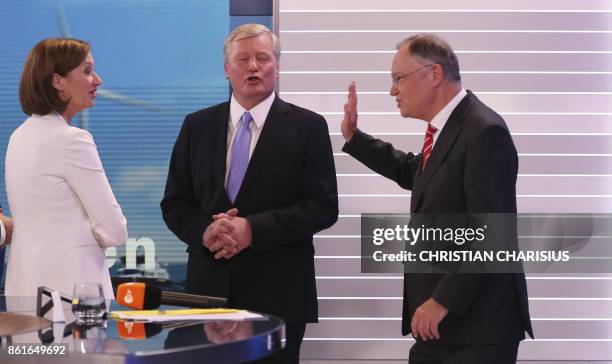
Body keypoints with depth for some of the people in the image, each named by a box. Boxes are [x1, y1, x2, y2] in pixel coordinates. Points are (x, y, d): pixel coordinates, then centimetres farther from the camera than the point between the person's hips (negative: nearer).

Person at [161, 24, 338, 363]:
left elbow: (324, 207, -6)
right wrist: (204, 231, -12)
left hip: (278, 294, -2)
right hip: (210, 287, 3)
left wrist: (253, 229, -16)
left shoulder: (308, 127, 0)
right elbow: (174, 204, 9)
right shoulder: (196, 126, 10)